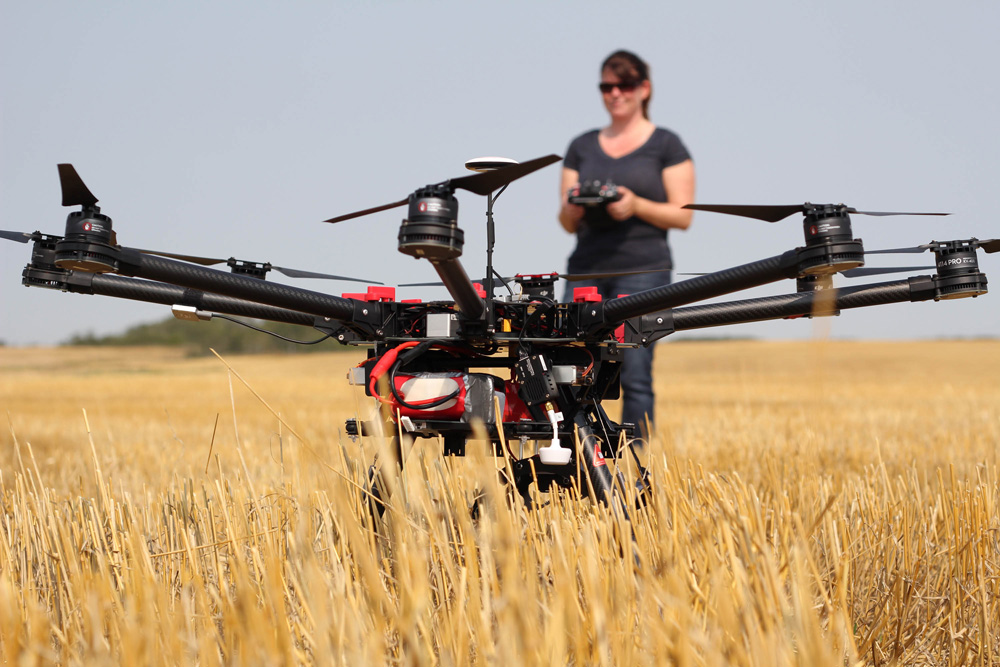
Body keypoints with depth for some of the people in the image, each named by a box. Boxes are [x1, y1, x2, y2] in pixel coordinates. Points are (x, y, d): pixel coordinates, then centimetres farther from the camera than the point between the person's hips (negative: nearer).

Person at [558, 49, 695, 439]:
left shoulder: (666, 145, 7)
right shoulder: (582, 147, 16)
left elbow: (682, 216, 1)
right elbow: (567, 224, 14)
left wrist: (637, 205, -15)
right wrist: (573, 207, -9)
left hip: (643, 269, -3)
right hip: (585, 270, 3)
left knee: (635, 375, -8)